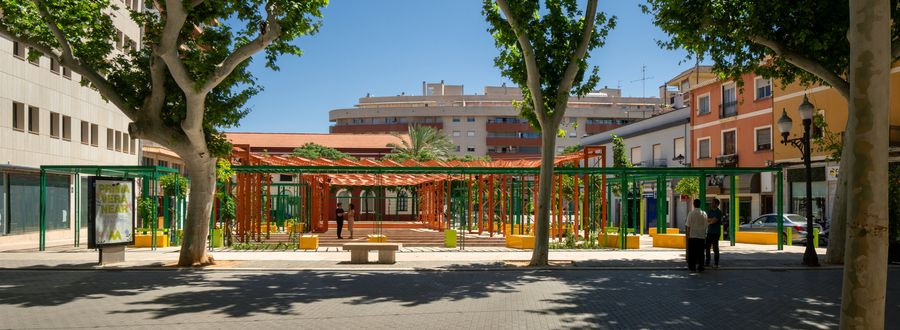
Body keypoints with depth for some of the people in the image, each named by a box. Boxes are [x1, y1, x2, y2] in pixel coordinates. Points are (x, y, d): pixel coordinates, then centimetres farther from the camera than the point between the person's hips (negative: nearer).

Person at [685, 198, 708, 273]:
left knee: (692, 252, 4)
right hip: (701, 236, 3)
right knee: (700, 252, 9)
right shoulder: (704, 213, 1)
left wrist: (688, 235, 1)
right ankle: (700, 267, 10)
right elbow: (705, 225, 8)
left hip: (692, 236, -3)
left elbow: (688, 225, -8)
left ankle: (692, 267, 4)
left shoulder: (691, 213, -9)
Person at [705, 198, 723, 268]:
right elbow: (706, 219, 6)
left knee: (715, 248, -3)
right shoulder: (710, 211, 15)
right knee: (707, 248, 5)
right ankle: (707, 262, 12)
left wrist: (709, 220, 2)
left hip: (715, 232, -6)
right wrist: (712, 220, -9)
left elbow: (713, 221, -15)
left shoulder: (719, 212, -7)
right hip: (709, 231, 6)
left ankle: (716, 264, 3)